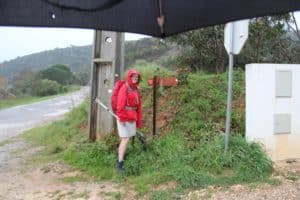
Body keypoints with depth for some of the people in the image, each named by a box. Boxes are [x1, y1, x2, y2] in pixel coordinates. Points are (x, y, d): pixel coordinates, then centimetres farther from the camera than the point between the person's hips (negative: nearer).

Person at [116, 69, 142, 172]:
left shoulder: (136, 89, 14)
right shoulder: (124, 88, -9)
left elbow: (138, 106, 17)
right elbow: (120, 104, -16)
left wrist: (139, 120, 17)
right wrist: (122, 117, -21)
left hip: (132, 118, 7)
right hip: (124, 117, -7)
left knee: (124, 139, 12)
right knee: (125, 139, -10)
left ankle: (120, 157, 23)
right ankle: (120, 163, -5)